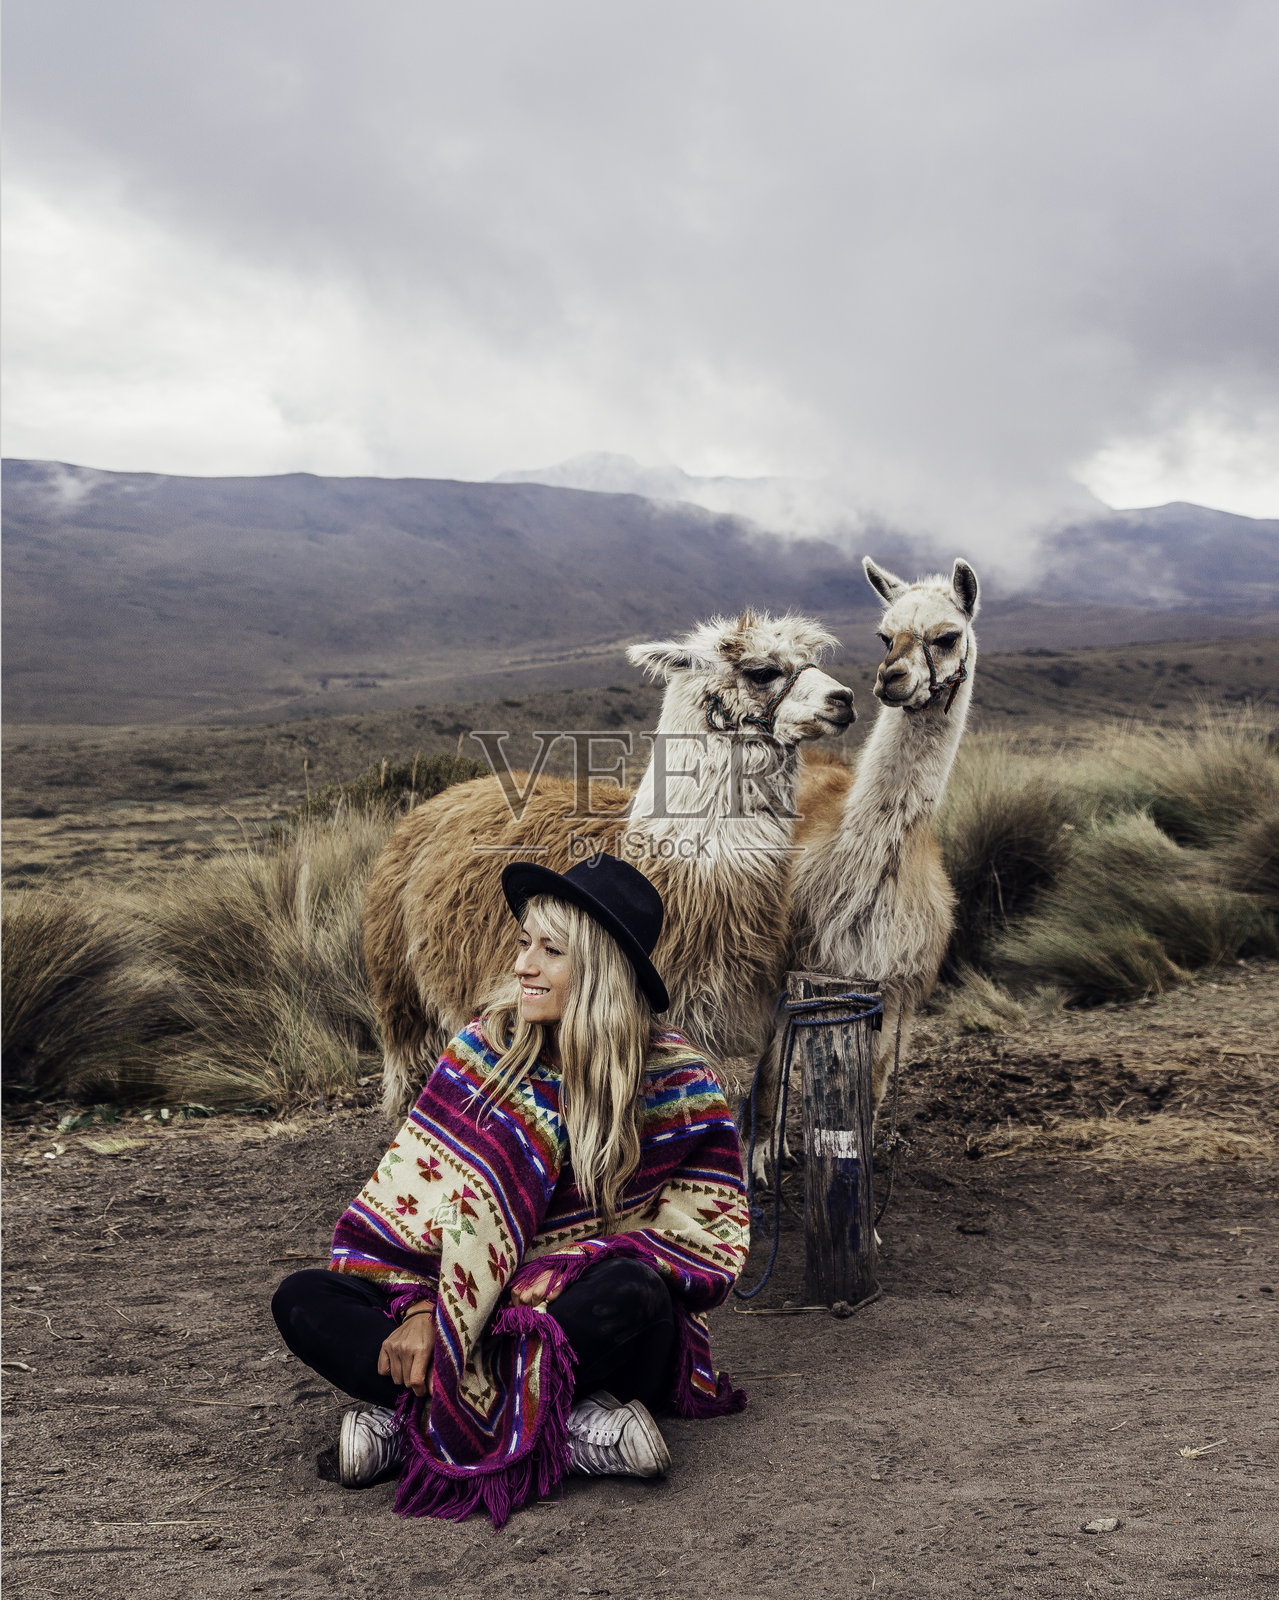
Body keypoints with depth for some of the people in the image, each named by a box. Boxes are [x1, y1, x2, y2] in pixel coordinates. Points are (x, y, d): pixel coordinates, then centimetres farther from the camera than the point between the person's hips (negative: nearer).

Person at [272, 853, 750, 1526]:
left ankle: (405, 1423, -26)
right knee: (303, 1301, -18)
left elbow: (711, 1233, -7)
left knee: (632, 1289, -38)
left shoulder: (676, 1083, -8)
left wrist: (581, 1267, -20)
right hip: (484, 1314, 3)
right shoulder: (487, 1048, -1)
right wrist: (422, 1305, -19)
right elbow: (417, 1188, -3)